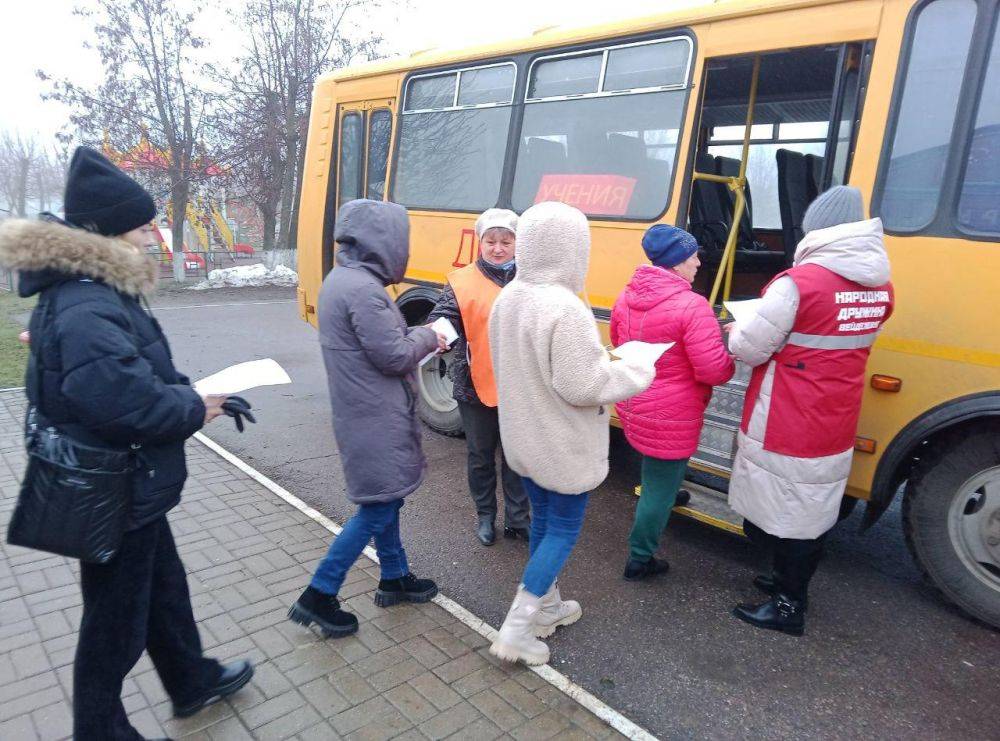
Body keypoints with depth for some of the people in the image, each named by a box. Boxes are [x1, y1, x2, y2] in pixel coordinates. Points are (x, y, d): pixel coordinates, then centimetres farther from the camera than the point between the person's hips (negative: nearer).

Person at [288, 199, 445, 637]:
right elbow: (394, 356, -21)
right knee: (379, 507, 1)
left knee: (384, 498, 20)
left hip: (363, 412, 10)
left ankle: (395, 578, 35)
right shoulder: (363, 289, -22)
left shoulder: (341, 279, 10)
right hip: (377, 419, -10)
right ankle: (318, 596, 11)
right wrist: (426, 337, -3)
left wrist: (414, 337, 7)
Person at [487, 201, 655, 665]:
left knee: (543, 520, 23)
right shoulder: (564, 308, -28)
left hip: (522, 436, 8)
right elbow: (581, 387, -26)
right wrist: (636, 372, -11)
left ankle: (546, 607, 40)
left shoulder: (507, 299, -1)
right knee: (564, 531, 10)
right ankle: (516, 630, 13)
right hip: (563, 445, -8)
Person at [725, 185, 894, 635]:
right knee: (814, 510, 19)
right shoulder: (879, 286, 3)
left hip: (783, 429, -7)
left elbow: (749, 349, -15)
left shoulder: (798, 282, -20)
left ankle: (788, 605, 20)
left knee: (767, 514, 7)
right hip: (835, 428, 8)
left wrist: (736, 331, 6)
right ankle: (792, 585, 37)